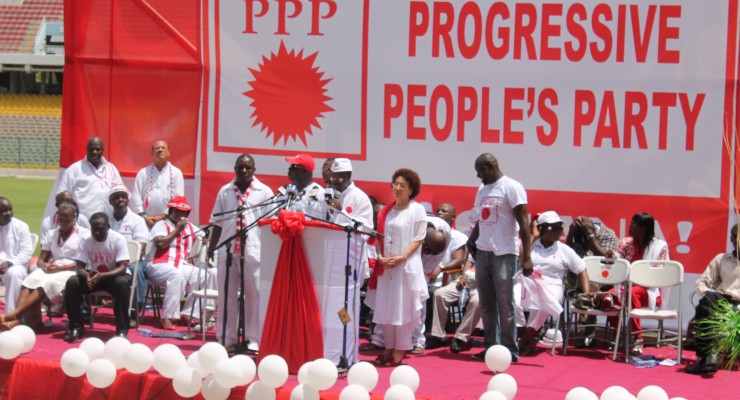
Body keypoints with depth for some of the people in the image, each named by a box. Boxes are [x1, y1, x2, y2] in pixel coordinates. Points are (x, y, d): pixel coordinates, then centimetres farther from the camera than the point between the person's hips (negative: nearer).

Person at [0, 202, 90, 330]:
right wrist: (45, 265, -12)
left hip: (71, 271, -5)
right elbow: (41, 260, 14)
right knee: (30, 281, -29)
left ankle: (14, 314, -45)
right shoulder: (51, 234, 18)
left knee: (48, 283, -36)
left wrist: (62, 267, -17)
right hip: (52, 270, 5)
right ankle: (17, 318, -48)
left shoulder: (84, 234, 3)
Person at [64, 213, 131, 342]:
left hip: (115, 274, -3)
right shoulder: (87, 241, -11)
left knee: (122, 283, -37)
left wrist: (102, 276, -42)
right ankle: (76, 327, -11)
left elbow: (122, 268, -25)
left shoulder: (118, 239, -20)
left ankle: (122, 330, -28)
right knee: (72, 282, -23)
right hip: (94, 275, 3)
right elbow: (79, 267, -13)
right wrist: (87, 275, -37)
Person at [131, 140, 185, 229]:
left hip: (168, 222, -1)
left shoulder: (176, 173, 7)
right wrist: (144, 217, -7)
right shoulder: (143, 173, 10)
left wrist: (163, 216, -7)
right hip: (147, 222, 1)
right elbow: (136, 197, 5)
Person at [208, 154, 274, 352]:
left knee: (254, 295, -1)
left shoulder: (264, 192, 4)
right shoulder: (225, 191, 12)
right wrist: (211, 247, 11)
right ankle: (226, 338, 12)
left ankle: (253, 339, 4)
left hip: (254, 250, -3)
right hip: (227, 249, 3)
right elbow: (217, 222, 15)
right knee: (226, 295, 5)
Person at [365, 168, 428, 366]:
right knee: (384, 307, 6)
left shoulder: (417, 210, -1)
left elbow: (419, 238, -6)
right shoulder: (386, 210, 13)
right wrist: (380, 256, -4)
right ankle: (388, 347, 15)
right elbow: (378, 236, 13)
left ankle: (400, 350, 4)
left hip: (407, 266, -5)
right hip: (385, 266, 5)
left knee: (402, 307, -4)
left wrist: (402, 257, -16)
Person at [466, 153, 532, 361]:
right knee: (486, 303, 9)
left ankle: (509, 351, 2)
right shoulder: (482, 189, 14)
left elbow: (524, 223, -11)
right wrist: (472, 240, 5)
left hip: (504, 254, -7)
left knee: (505, 304, -4)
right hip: (482, 252, 7)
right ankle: (491, 347, 15)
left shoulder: (511, 187, -8)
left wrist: (527, 257, -16)